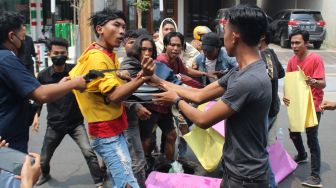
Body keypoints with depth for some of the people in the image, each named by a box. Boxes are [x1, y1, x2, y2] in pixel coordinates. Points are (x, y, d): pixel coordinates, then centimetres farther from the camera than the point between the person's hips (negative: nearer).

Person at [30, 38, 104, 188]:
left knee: (89, 152, -16)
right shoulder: (43, 75, -5)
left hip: (76, 122, -2)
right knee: (44, 158, 15)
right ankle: (45, 175, 49)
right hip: (54, 124, 2)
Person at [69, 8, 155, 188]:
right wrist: (142, 77, -42)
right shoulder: (96, 57, -21)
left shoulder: (108, 54, 10)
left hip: (113, 129, 10)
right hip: (106, 133, -10)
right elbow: (114, 96, -30)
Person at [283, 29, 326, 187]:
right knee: (293, 133, 19)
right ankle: (302, 156, 48)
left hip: (312, 105, -7)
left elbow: (323, 83, -18)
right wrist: (286, 96, -15)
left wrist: (314, 82, -41)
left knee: (312, 138, -7)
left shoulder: (316, 59, -16)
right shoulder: (292, 61, 2)